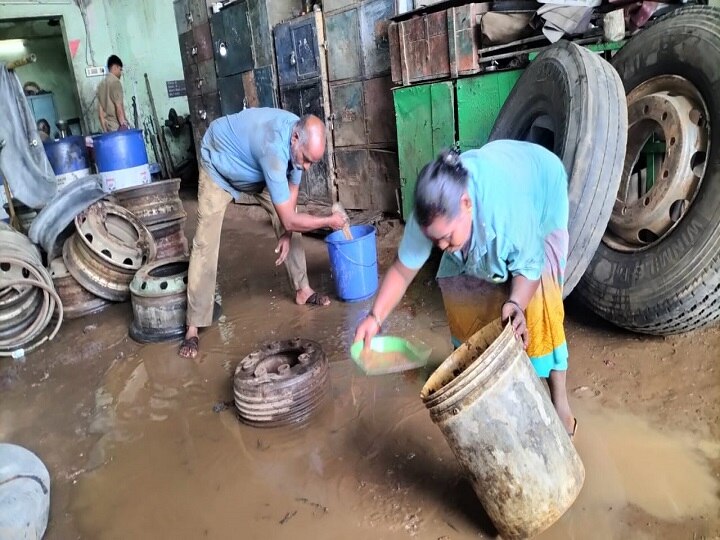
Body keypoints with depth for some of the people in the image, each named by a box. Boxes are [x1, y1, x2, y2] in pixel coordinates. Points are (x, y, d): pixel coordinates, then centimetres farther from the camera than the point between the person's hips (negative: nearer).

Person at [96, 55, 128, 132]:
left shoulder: (101, 84, 17)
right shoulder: (115, 81, -5)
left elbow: (100, 110, 14)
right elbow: (118, 106, -14)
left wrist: (105, 129, 15)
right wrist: (123, 125, -14)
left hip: (108, 127, 8)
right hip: (117, 126, -8)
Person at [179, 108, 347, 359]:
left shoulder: (301, 139, -22)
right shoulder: (274, 148, -45)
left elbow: (292, 186, -5)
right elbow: (290, 220, -41)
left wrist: (287, 233, -12)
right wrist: (329, 221, -27)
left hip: (255, 166, 7)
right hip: (220, 162, -7)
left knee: (288, 222, -1)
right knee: (206, 242, -14)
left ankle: (302, 290, 14)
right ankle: (193, 326, -10)